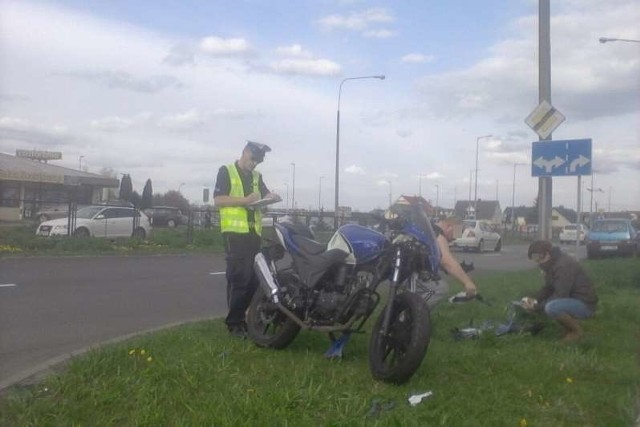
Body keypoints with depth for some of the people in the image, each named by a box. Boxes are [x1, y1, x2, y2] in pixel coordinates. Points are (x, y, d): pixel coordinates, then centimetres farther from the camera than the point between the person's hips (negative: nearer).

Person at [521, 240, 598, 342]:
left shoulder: (564, 265, -25)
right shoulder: (551, 264, 5)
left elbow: (560, 296, -28)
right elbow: (548, 288, 11)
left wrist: (537, 307, -24)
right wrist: (534, 300, -6)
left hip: (585, 304, -10)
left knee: (551, 307, -32)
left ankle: (576, 330, -7)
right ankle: (570, 327, 12)